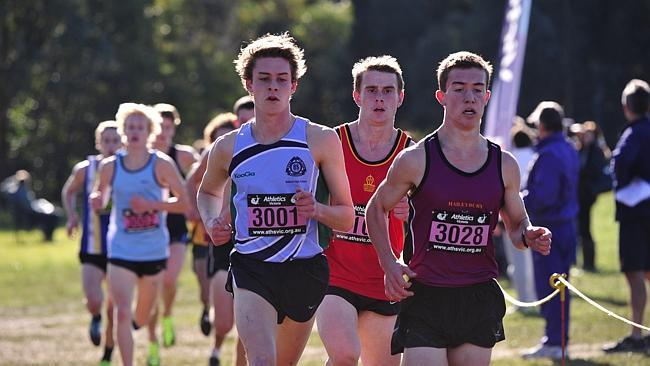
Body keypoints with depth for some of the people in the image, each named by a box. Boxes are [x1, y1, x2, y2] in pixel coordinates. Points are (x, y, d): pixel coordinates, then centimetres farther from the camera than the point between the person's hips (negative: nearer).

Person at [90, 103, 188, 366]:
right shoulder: (110, 167, 0)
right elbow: (100, 197, 15)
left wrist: (151, 205, -19)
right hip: (121, 252, 0)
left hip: (154, 252, 0)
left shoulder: (161, 165, -6)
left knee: (142, 318, 15)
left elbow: (184, 202, -5)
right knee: (122, 313, -17)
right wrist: (97, 200, -9)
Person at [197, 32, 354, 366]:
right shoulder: (228, 147, 3)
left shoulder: (321, 140, -2)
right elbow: (208, 192, 26)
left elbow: (346, 217, 2)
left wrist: (316, 210, -19)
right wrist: (212, 223, 5)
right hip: (250, 268, -1)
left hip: (304, 269, 1)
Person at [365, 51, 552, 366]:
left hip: (480, 301, 3)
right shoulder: (416, 160, -3)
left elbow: (516, 223, 18)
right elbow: (376, 209, 10)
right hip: (425, 300, -3)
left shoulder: (504, 165, 7)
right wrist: (388, 264, -3)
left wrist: (528, 236, -5)